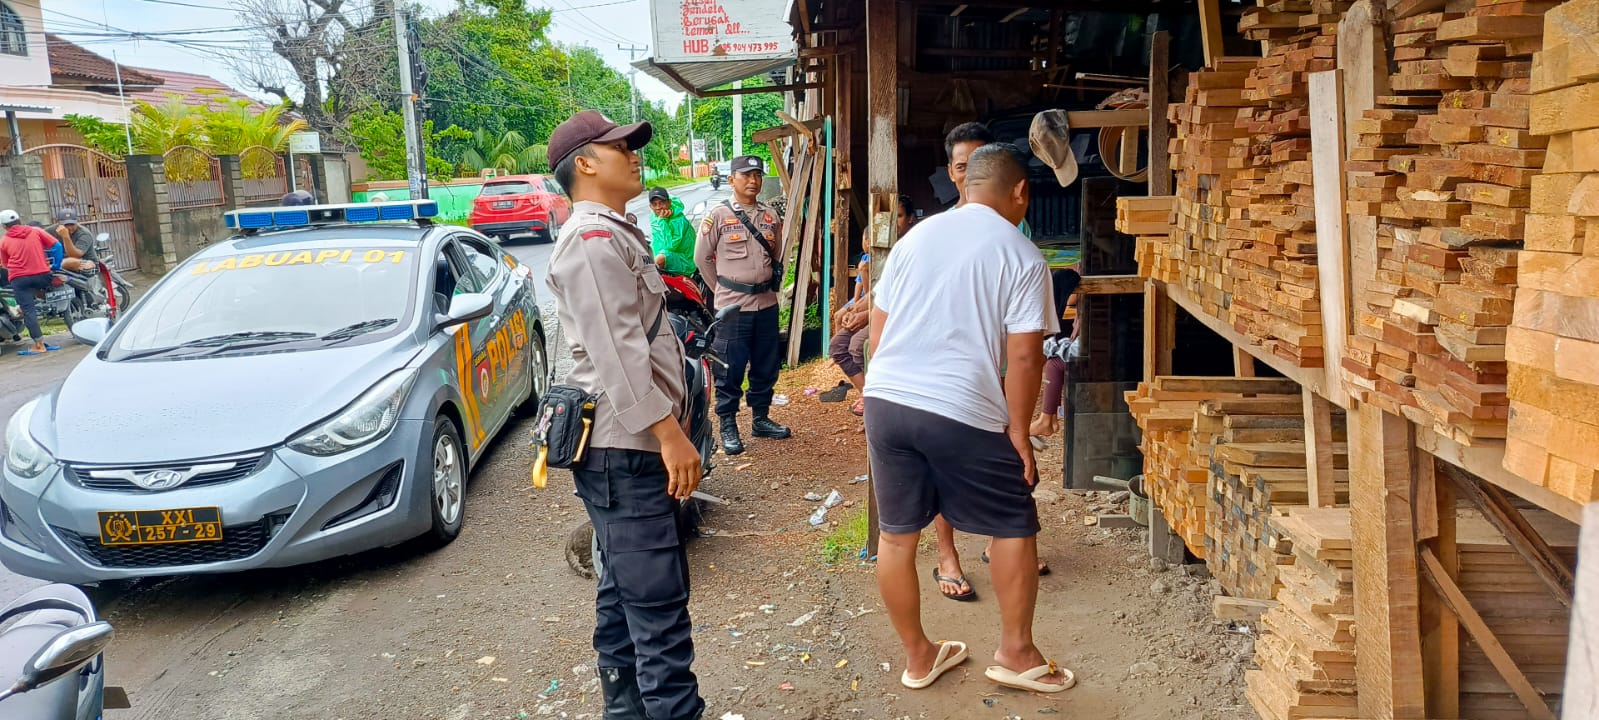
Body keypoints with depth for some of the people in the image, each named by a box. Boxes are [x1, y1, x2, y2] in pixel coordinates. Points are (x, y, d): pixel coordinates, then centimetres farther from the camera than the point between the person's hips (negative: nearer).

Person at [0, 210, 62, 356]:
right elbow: (56, 245, 2)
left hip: (19, 279, -1)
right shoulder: (36, 231, 7)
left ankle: (39, 345, -8)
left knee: (28, 310, -2)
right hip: (42, 275, 1)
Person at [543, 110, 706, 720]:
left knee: (624, 596, 16)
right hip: (624, 447, -11)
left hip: (627, 444, 11)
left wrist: (666, 431, 25)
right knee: (658, 604, -9)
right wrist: (669, 433, -23)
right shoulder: (594, 237, -13)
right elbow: (616, 352, -22)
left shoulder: (612, 234, 22)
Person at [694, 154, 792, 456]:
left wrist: (772, 286, 14)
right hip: (733, 306, -5)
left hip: (766, 304, 5)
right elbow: (702, 258, 0)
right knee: (730, 369, 0)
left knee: (766, 366, 13)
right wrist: (724, 290, 4)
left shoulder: (771, 216, 8)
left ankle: (761, 419, 27)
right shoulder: (718, 215, -6)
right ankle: (728, 426, 11)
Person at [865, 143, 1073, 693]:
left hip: (884, 400, 5)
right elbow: (1023, 357, -9)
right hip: (964, 414, -5)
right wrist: (1018, 431, 0)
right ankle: (1016, 654, 25)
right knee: (1014, 527, 15)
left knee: (896, 533, 14)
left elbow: (877, 331, 14)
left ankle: (918, 657, 28)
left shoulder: (915, 236, 13)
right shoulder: (1023, 257, -2)